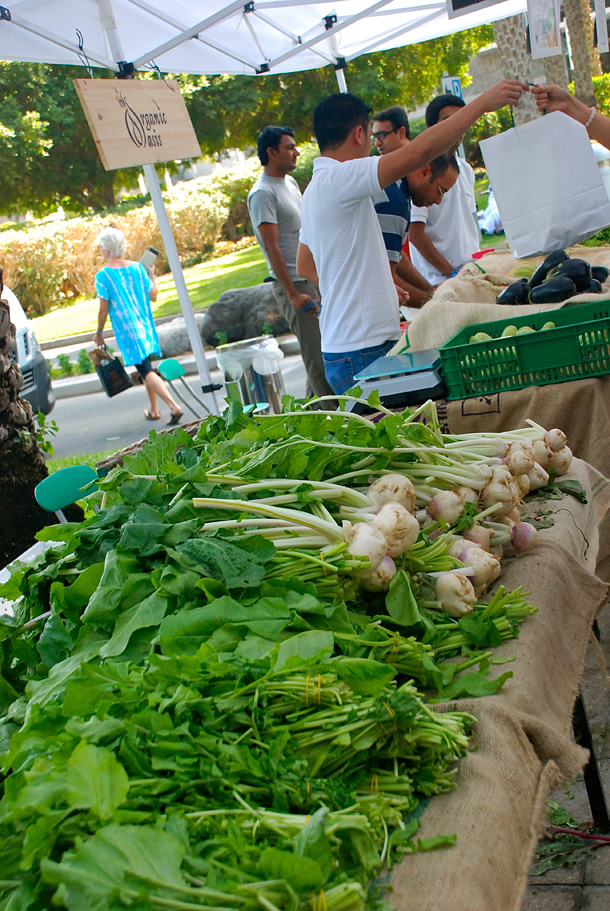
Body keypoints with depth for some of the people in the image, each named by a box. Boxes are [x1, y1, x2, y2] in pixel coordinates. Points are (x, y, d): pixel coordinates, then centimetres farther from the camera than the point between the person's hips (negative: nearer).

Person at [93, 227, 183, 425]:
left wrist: (99, 332, 4)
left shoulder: (103, 275, -12)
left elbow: (104, 310, -11)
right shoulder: (137, 267, 1)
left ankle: (174, 406, -19)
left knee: (147, 372, -6)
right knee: (147, 368, 20)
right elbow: (153, 295, 6)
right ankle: (153, 410, 30)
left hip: (126, 330, -6)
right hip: (145, 326, 6)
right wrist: (151, 274, 21)